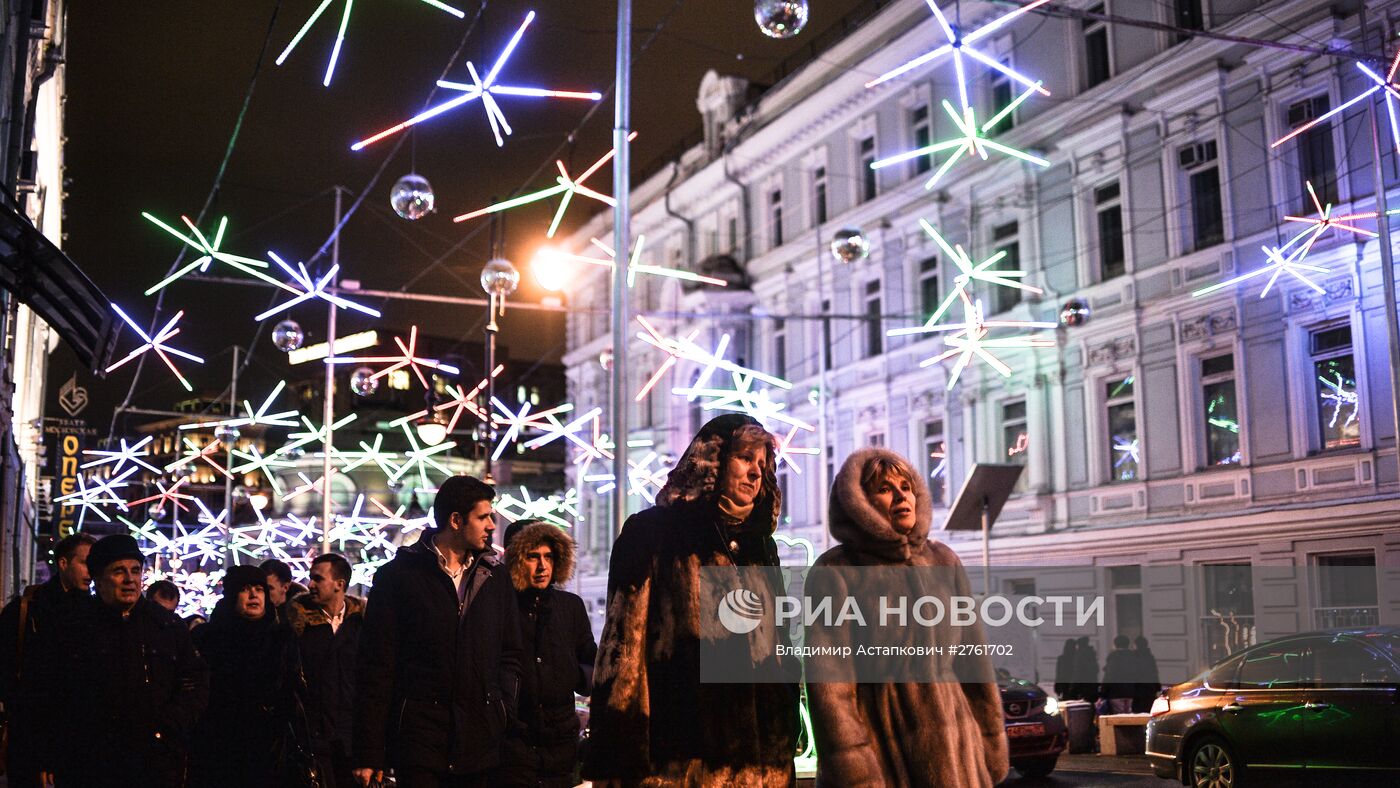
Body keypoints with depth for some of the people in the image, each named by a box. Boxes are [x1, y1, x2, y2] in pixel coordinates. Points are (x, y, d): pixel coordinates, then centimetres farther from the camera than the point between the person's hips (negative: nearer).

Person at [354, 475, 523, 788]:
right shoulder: (398, 576, 0)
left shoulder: (496, 577, 12)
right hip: (419, 736, -3)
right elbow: (376, 667, -2)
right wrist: (369, 755, -5)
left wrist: (505, 716, 0)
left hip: (482, 743, 4)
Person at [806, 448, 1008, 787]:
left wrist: (990, 752, 8)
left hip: (950, 749, 3)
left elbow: (974, 661, 9)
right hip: (878, 753, -3)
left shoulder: (943, 561, 7)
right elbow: (829, 682, -12)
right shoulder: (834, 572, -5)